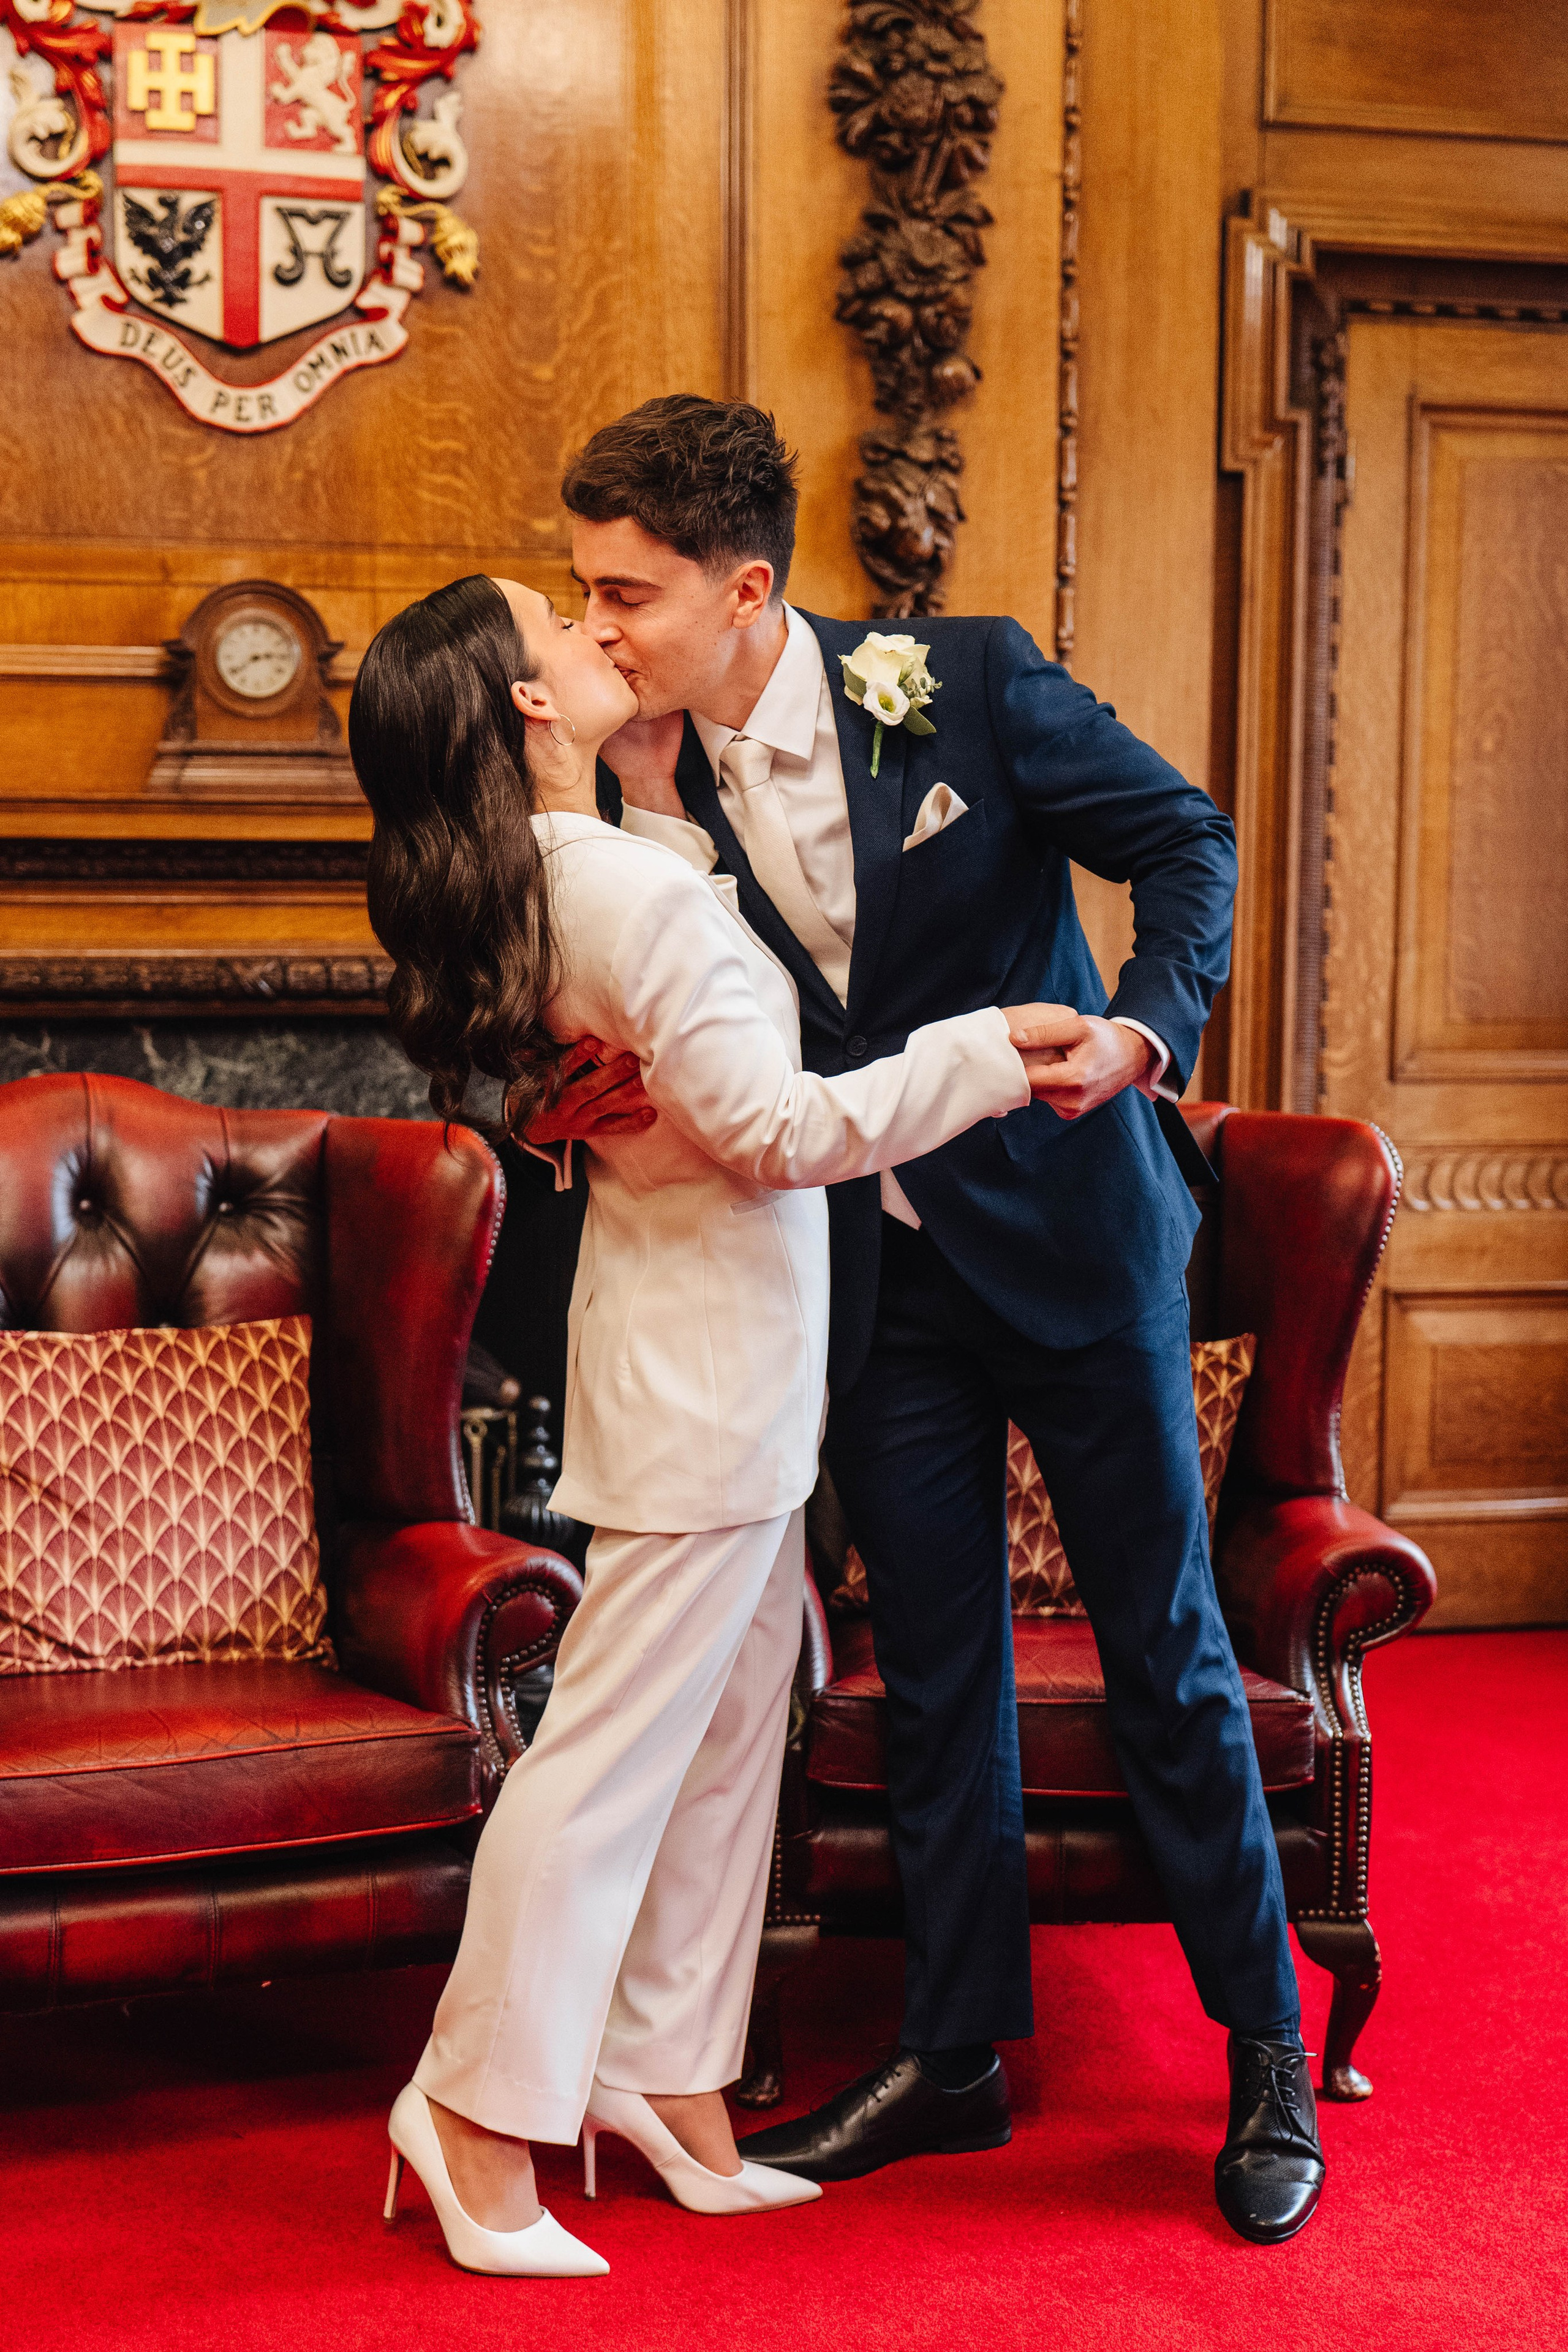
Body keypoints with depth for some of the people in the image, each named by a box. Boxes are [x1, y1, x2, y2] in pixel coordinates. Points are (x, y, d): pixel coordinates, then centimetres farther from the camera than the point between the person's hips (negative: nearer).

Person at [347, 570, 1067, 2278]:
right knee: (614, 1738, -2)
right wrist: (994, 1047, -17)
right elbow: (782, 1127, -22)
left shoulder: (531, 886, 7)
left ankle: (669, 2078, 25)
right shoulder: (635, 896, -22)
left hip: (720, 1361, 10)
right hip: (707, 1377, -10)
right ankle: (483, 2114, 9)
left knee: (731, 1725, 15)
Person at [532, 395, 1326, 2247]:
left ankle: (1269, 2058, 21)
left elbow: (1185, 840, -7)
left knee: (1164, 1648, 5)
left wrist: (1146, 1028, -24)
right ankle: (953, 2056, 27)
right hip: (877, 1275, 4)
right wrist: (592, 1096, -17)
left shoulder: (966, 684, -14)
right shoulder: (645, 778, -4)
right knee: (934, 1673, 12)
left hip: (1071, 1238, -3)